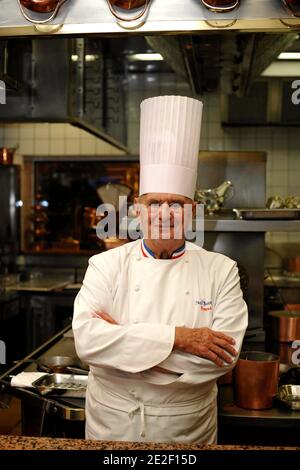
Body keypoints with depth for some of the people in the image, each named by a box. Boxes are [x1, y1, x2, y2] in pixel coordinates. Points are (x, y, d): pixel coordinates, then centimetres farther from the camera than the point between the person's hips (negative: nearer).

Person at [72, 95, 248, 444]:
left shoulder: (221, 270, -8)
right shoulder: (107, 264, -6)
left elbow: (223, 356, -19)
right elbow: (86, 338, -19)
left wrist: (123, 340, -22)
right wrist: (175, 337, -26)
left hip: (188, 431, 0)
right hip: (111, 428, 0)